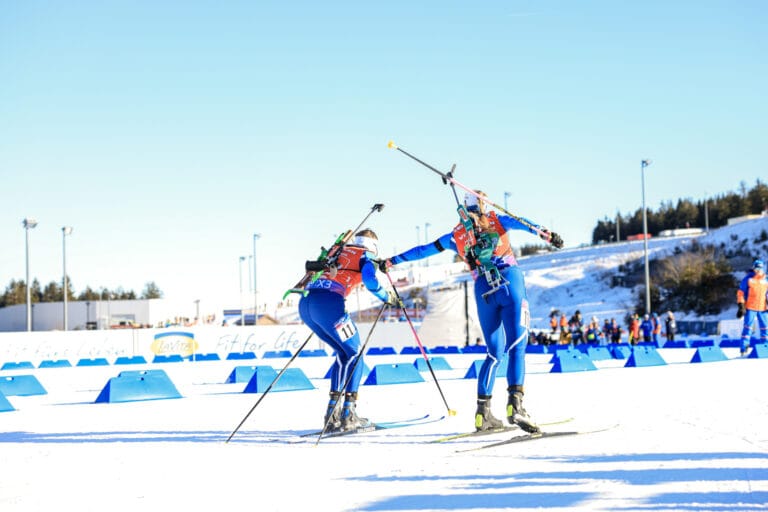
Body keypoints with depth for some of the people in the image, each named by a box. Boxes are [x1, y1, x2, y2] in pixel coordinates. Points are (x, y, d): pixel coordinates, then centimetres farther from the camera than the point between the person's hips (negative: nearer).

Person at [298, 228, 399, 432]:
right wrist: (388, 297, 9)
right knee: (355, 355, 7)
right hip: (329, 304, -7)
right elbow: (369, 280, -7)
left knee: (344, 353, 21)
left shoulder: (338, 252, 30)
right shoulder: (366, 257, 12)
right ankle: (348, 415, -4)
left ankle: (332, 413, 15)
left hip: (305, 304, 7)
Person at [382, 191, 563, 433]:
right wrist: (544, 232, -26)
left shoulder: (456, 235, 19)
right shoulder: (497, 220, 13)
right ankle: (515, 403, -29)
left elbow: (424, 250, 28)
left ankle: (483, 410, 5)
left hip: (483, 291, 4)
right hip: (510, 281, -3)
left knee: (494, 353, 13)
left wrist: (394, 260, 41)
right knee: (517, 346, -12)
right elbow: (519, 222, -9)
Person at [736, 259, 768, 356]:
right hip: (750, 308, -4)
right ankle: (744, 348, -6)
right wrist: (741, 305, -8)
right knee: (747, 327, -7)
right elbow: (740, 292, -1)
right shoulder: (748, 279, -1)